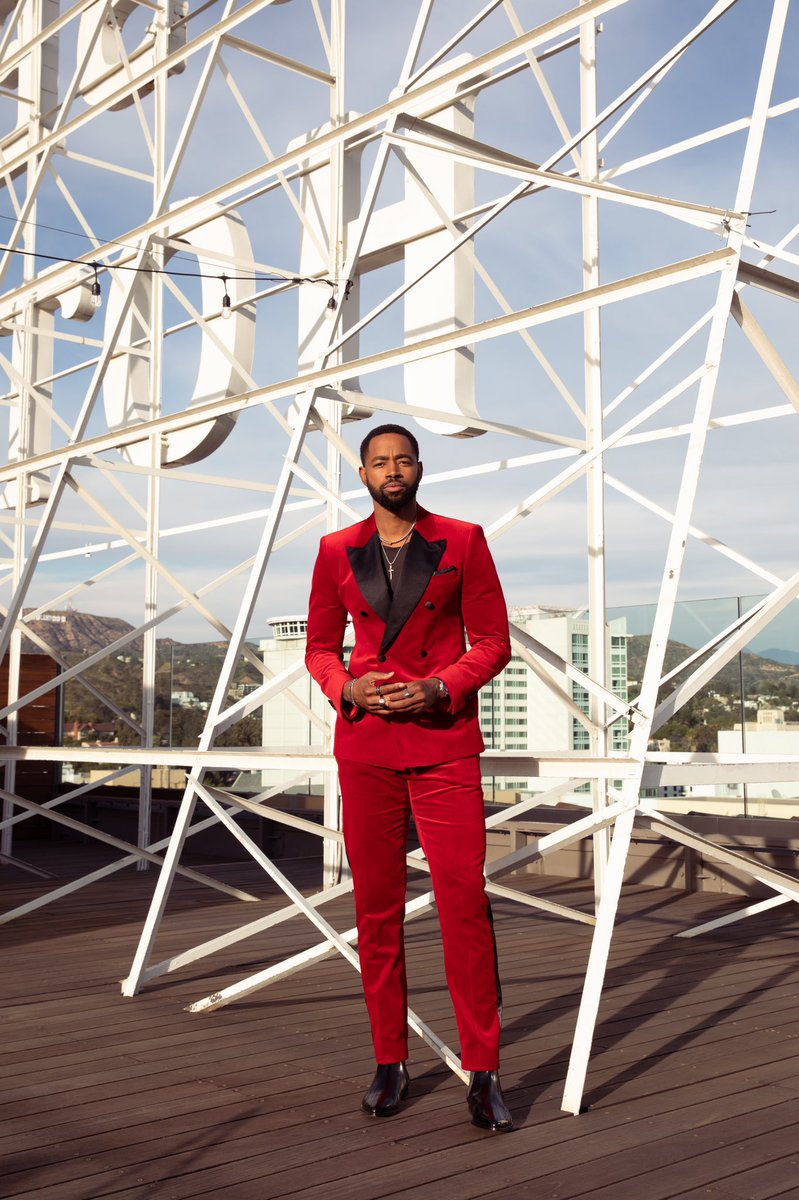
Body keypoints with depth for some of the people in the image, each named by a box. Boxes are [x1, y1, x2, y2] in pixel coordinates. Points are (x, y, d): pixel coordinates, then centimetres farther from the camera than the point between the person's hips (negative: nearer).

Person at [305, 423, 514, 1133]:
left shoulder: (463, 542, 4)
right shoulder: (336, 552, 8)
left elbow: (494, 641, 4)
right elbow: (320, 645, 14)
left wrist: (441, 687, -13)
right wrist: (346, 687, -8)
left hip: (445, 742, -2)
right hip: (365, 743, 2)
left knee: (465, 901, -7)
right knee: (376, 906, 6)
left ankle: (483, 1072, 4)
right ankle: (391, 1062, 19)